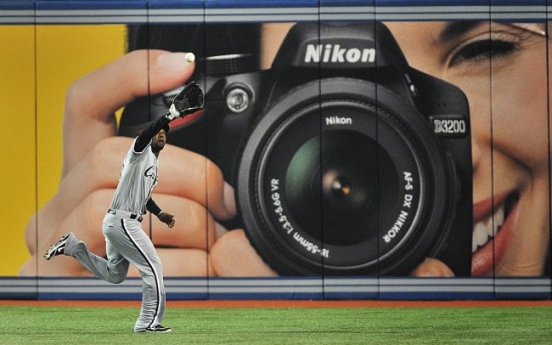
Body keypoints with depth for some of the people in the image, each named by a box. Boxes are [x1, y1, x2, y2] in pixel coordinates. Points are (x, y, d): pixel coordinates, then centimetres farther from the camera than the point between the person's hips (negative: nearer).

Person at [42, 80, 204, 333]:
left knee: (114, 274, 20)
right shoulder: (140, 152, -8)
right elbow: (146, 134, -32)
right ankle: (148, 322, -4)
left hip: (116, 223, 10)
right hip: (122, 221, -10)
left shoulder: (154, 164, 21)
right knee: (153, 267, -8)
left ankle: (72, 246, 19)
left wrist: (159, 213, 22)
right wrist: (171, 115, -43)